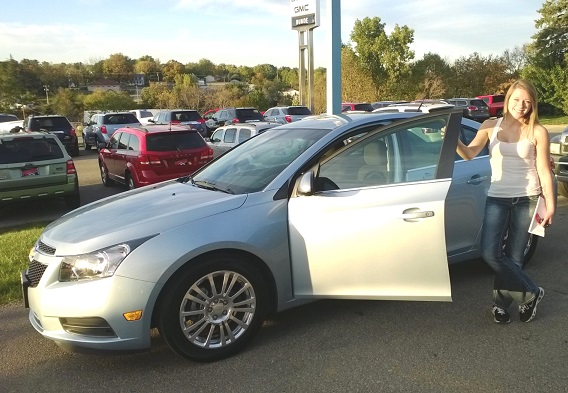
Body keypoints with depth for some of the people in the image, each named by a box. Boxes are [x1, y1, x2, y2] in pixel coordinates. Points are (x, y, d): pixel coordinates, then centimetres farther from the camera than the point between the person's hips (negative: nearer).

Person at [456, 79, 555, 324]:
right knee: (489, 253, -10)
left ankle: (501, 303, 23)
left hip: (526, 199, -1)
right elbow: (469, 154, -8)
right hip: (497, 198, 1)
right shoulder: (491, 126, 3)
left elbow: (544, 171, 0)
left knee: (513, 256, 3)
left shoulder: (537, 132, -2)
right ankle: (531, 294, 10)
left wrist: (550, 205, -2)